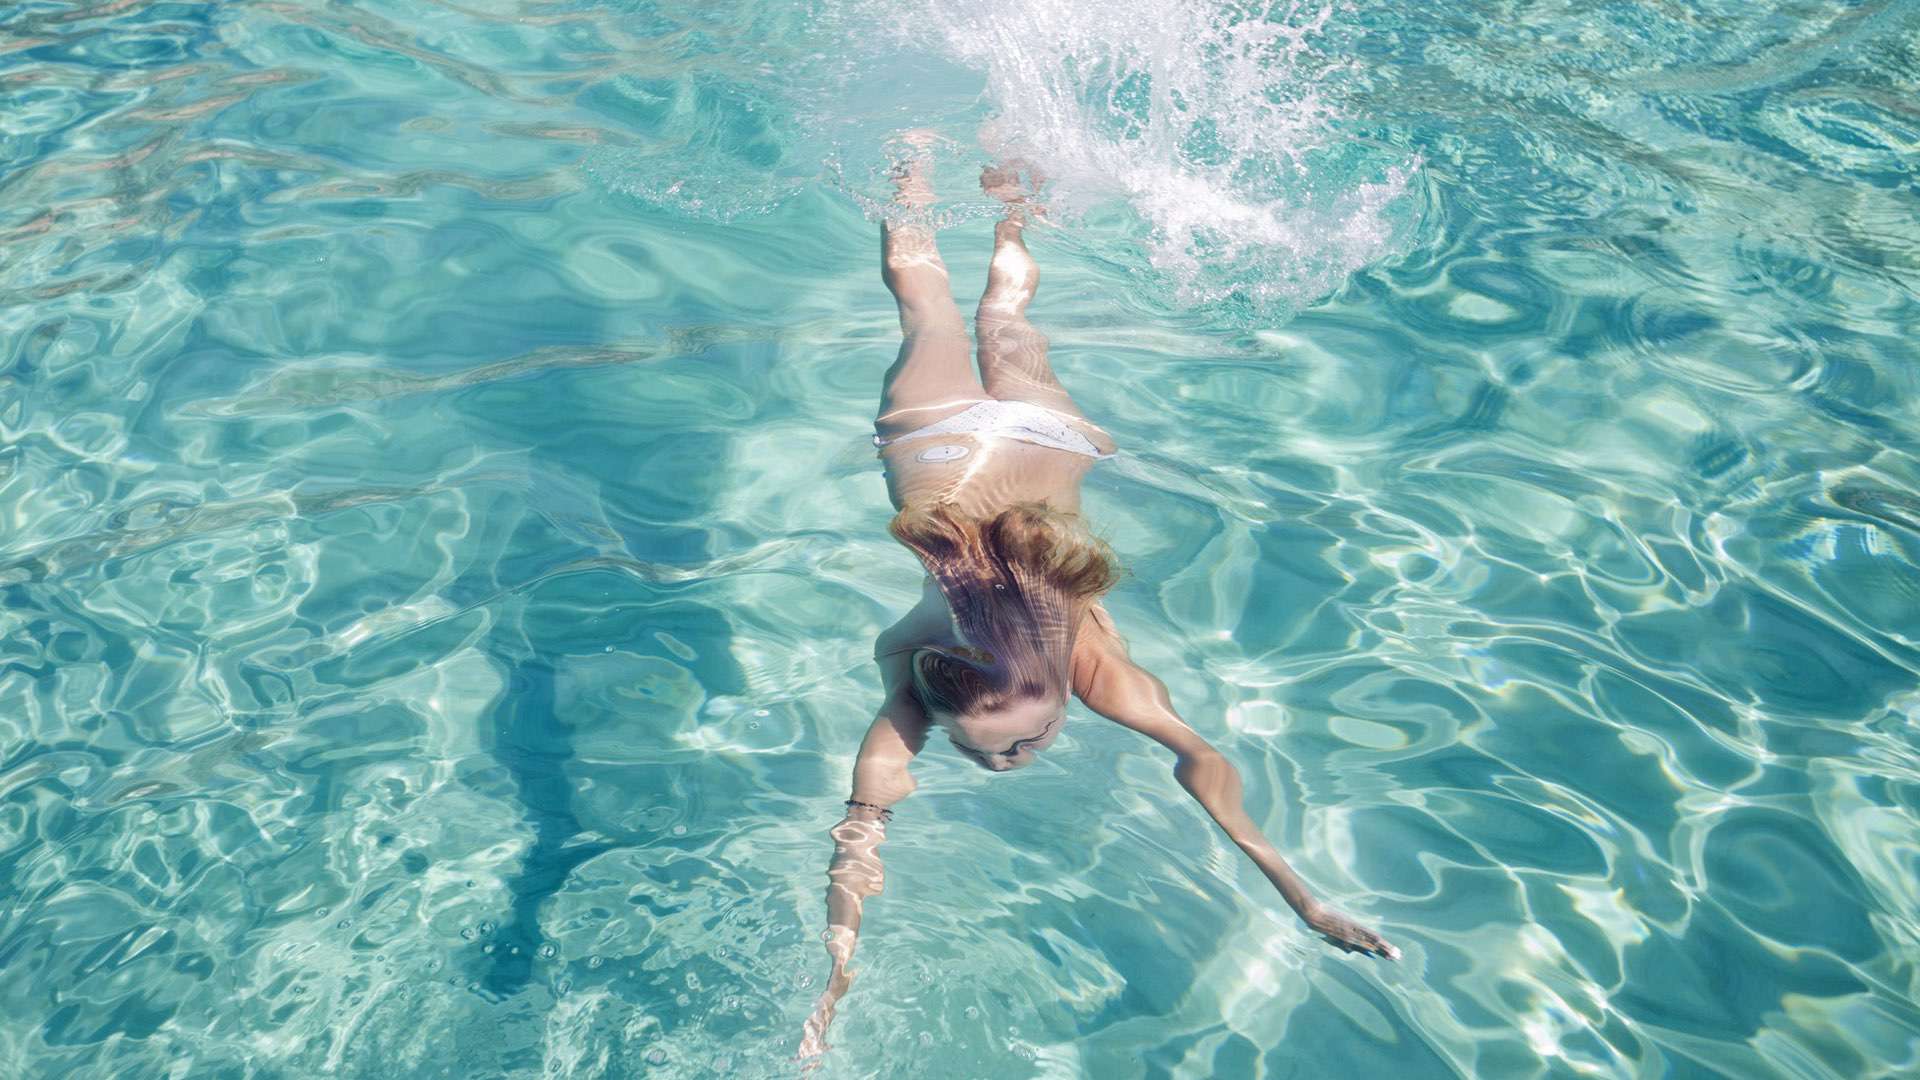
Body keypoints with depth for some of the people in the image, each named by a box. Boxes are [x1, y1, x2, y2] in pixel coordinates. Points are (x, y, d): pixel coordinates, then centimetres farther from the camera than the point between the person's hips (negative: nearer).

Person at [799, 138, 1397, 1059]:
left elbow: (1199, 754, -34)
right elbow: (863, 822, -37)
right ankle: (918, 165, 52)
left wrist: (1298, 894, -38)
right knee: (922, 297, 29)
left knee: (1002, 323, 32)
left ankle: (1005, 195, 57)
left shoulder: (1085, 651, -38)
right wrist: (837, 973, -45)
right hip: (937, 434, 0)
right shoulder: (913, 667, -38)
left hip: (1044, 437, 1)